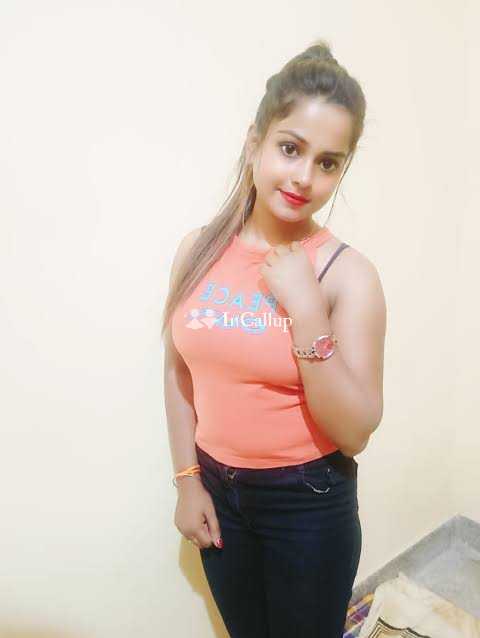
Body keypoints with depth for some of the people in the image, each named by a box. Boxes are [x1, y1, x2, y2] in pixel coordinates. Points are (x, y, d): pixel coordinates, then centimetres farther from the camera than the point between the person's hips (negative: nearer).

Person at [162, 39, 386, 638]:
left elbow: (355, 432, -18)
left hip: (310, 502, -3)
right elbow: (179, 371, 2)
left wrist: (306, 310, -28)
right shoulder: (198, 251, -8)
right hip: (217, 490, 3)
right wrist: (188, 481, 2)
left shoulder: (348, 273, -18)